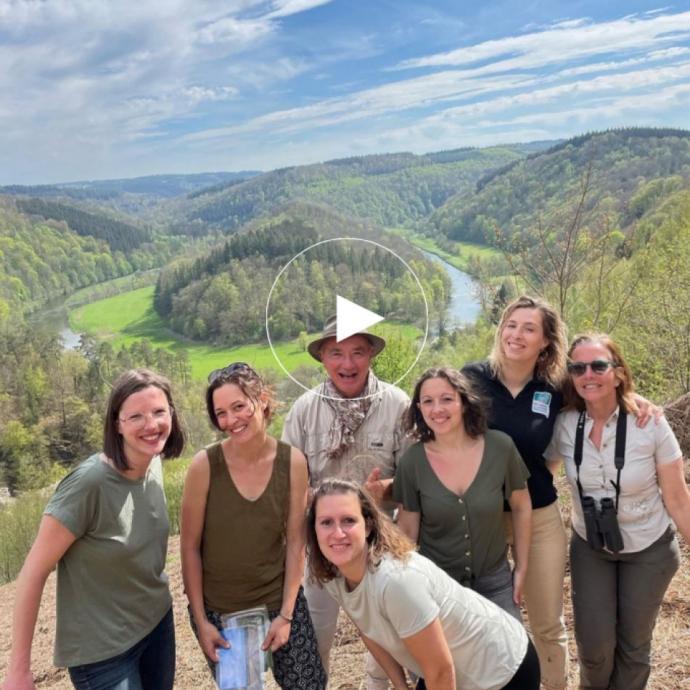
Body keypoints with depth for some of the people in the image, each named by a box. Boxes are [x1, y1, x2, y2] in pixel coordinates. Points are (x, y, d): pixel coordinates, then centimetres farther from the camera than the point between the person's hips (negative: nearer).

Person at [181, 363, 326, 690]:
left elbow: (295, 542, -6)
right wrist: (200, 620, -7)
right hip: (217, 608, -1)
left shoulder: (293, 461, -12)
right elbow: (190, 547, -10)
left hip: (279, 600, 1)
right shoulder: (205, 464, -17)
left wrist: (286, 614, -7)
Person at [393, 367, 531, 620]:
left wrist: (521, 568, 5)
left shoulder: (500, 447, -14)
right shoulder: (412, 461, -14)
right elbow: (407, 529, -2)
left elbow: (521, 507, 0)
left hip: (494, 581, 1)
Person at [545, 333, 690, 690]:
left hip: (648, 549, -1)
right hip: (589, 547, 2)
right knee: (594, 645, 6)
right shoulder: (565, 424, -16)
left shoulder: (650, 424, -21)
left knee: (634, 642, 15)